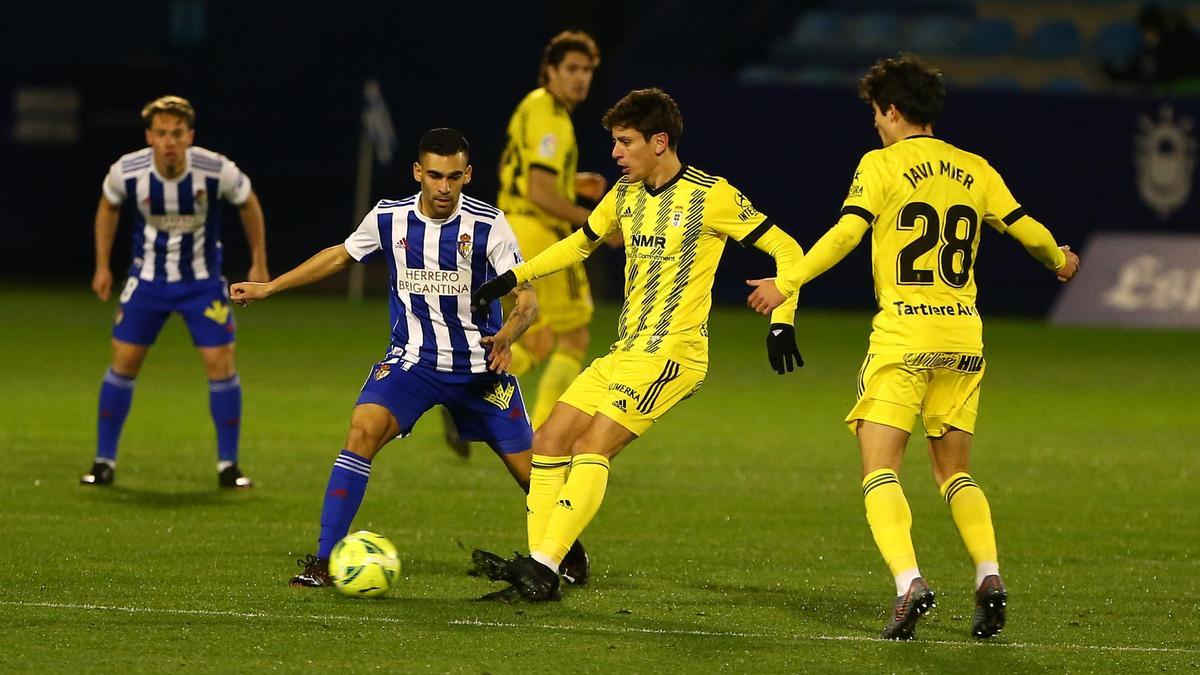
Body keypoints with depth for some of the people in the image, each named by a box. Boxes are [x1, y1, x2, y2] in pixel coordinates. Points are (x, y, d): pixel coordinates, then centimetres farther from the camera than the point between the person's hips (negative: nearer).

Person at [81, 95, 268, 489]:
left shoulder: (217, 171, -22)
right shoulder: (127, 172, -18)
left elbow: (248, 205, 0)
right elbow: (108, 207, 6)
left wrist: (259, 263, 3)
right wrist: (102, 266, 7)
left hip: (202, 280, -1)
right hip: (147, 277, 1)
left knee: (221, 364, -8)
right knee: (124, 363, -2)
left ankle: (228, 465, 5)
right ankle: (104, 461, 9)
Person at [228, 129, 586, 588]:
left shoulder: (488, 225, -13)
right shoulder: (389, 218, -5)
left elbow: (526, 298, -14)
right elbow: (339, 256, 14)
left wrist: (506, 337, -36)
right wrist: (268, 288, 15)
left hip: (479, 366, -1)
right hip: (412, 360, 1)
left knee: (528, 471, 2)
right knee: (364, 428, -25)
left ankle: (569, 549, 34)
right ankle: (324, 561, -22)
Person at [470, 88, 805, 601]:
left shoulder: (711, 196, -10)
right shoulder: (626, 194, 11)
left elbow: (787, 251, -7)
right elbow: (581, 243, 29)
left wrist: (782, 321, -18)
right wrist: (510, 279, 22)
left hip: (673, 352, -8)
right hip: (625, 351, 8)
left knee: (592, 447, -20)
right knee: (549, 441, 1)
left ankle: (543, 567, -23)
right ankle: (538, 573, 0)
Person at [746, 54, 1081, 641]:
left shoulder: (882, 165, -3)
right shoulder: (974, 170, 11)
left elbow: (846, 233, -15)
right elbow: (1025, 228, 15)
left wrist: (788, 284, -13)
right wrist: (1060, 260, 36)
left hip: (903, 337, -5)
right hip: (963, 337, 5)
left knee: (879, 470, -4)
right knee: (954, 471, 17)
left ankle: (909, 582, -24)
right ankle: (989, 576, -3)